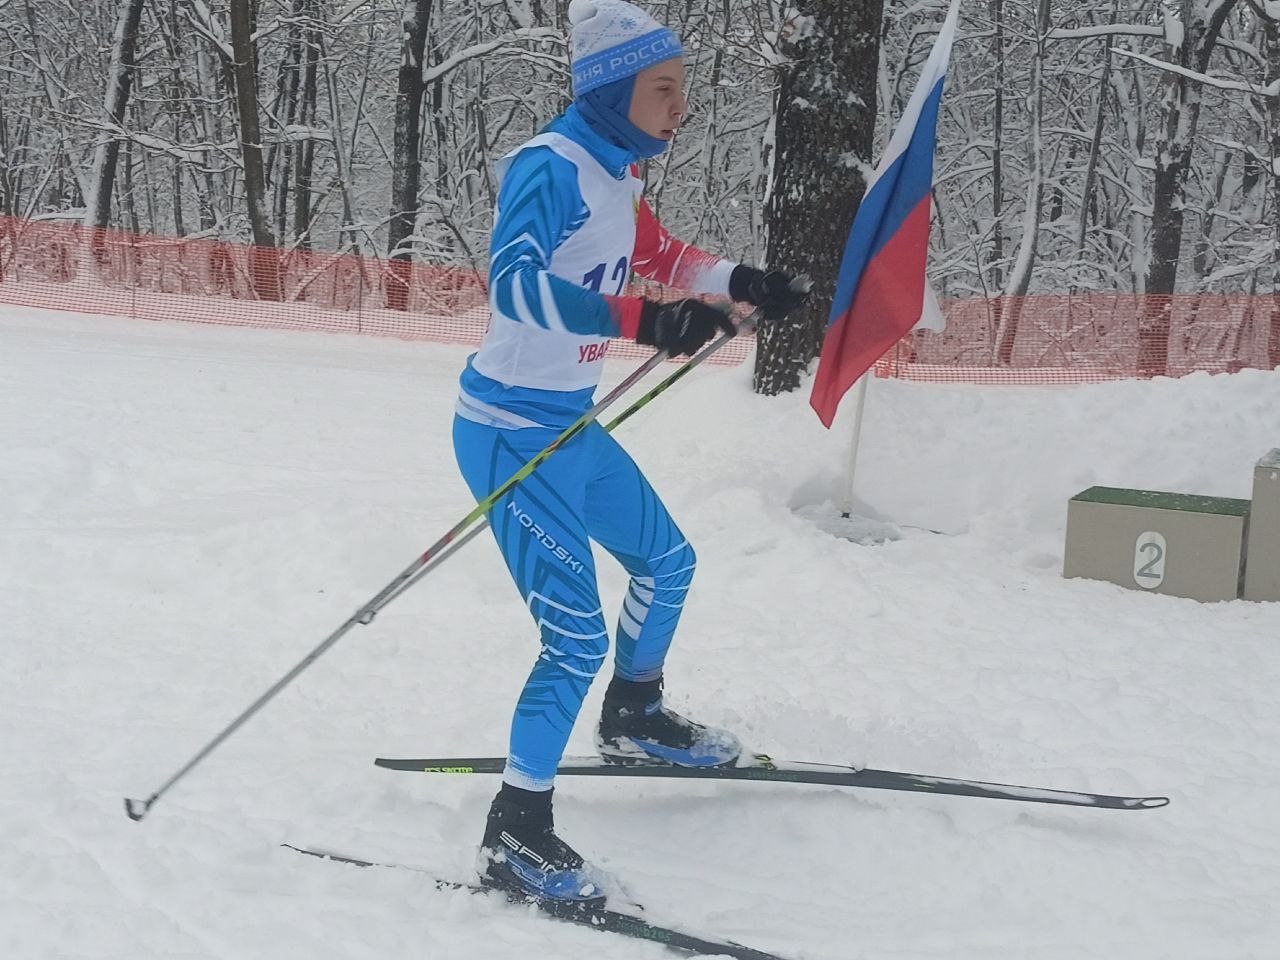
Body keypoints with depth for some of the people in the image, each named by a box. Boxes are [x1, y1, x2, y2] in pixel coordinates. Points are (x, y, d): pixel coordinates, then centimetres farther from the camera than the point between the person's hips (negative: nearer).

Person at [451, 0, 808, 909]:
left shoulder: (616, 173, 6)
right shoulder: (550, 168, -21)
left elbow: (655, 253, 27)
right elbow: (513, 281, -37)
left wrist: (738, 281, 15)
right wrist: (639, 319, -46)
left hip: (571, 424, 10)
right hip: (512, 432, -10)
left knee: (667, 561, 24)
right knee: (578, 638, -11)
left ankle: (634, 720, 47)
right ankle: (515, 837, 3)